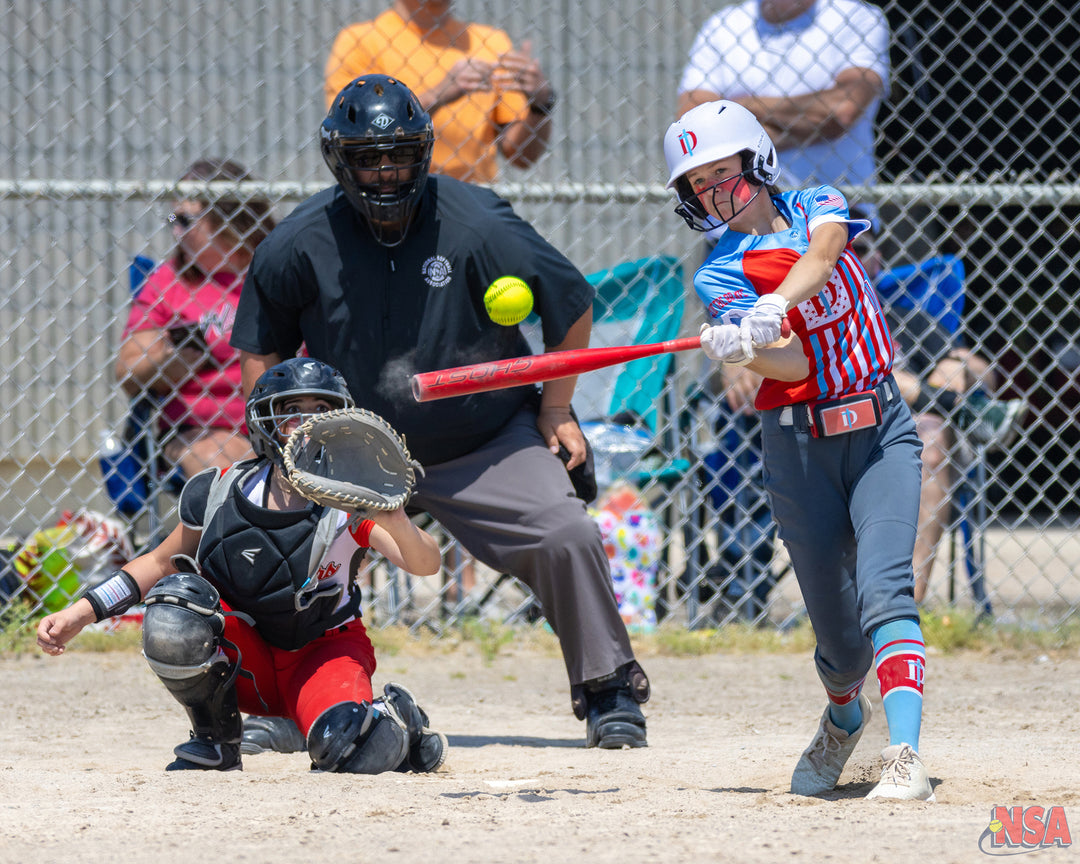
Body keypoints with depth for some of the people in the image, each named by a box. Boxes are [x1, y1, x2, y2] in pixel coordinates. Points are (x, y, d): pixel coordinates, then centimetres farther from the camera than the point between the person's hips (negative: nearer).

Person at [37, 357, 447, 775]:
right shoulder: (220, 495, -10)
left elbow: (426, 564, -30)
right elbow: (160, 563, 5)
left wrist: (396, 523, -53)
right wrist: (81, 613, -5)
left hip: (322, 653, -2)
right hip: (244, 657, 2)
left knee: (357, 753, -33)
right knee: (174, 603, -28)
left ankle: (398, 719, 8)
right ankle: (216, 742, -5)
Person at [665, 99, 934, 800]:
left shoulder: (820, 207, 6)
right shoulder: (719, 276, -1)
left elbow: (821, 254, -20)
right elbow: (785, 363, -17)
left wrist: (775, 305, -38)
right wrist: (740, 347, -40)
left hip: (880, 431, 0)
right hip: (798, 447, 0)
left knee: (883, 589, -20)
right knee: (837, 629, 5)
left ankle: (904, 756, -31)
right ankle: (843, 715, 39)